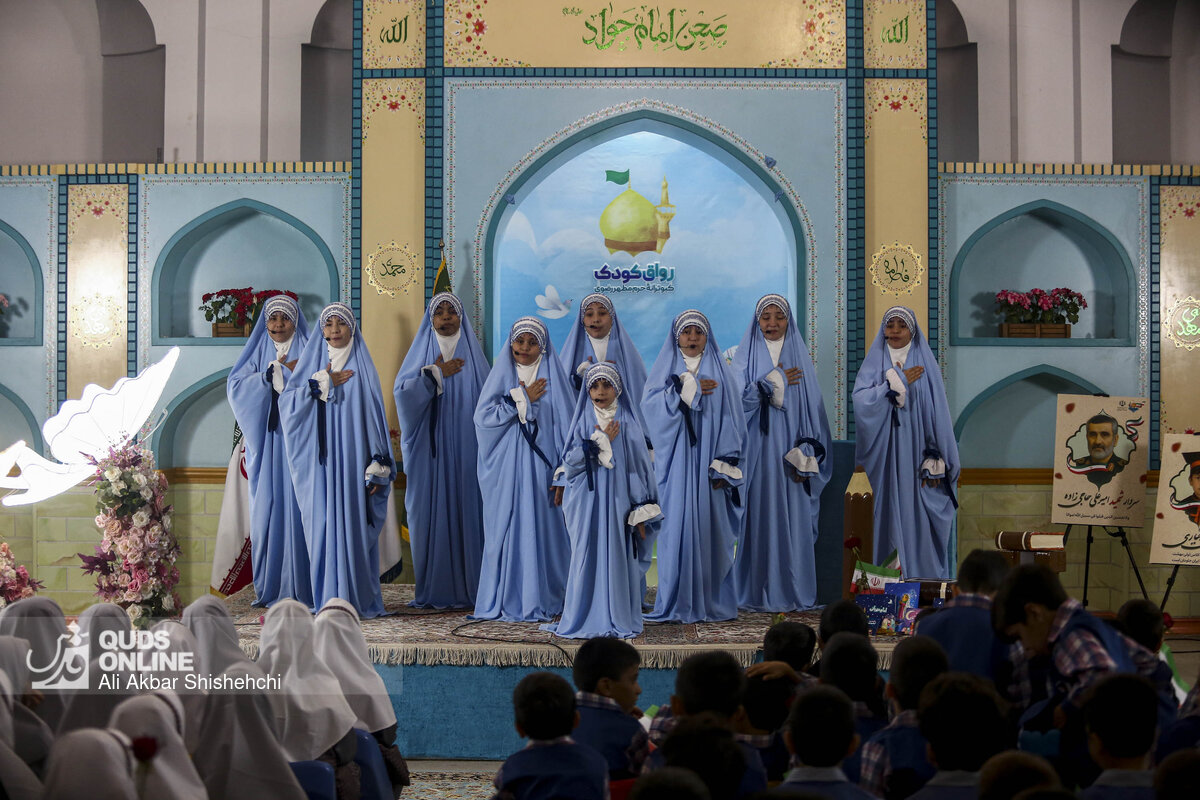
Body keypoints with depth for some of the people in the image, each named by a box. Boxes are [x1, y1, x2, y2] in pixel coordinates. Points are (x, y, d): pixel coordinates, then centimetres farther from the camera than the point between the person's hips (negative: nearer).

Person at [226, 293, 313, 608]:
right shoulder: (258, 353, 13)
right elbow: (235, 386, -2)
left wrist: (288, 370, -13)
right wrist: (273, 372, -11)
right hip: (267, 443, 2)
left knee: (297, 507, -5)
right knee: (266, 508, 0)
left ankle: (299, 586, -2)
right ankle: (268, 587, 6)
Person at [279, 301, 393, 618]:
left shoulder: (362, 367, 7)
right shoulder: (312, 363, 11)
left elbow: (376, 415, 3)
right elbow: (287, 402, -1)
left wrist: (378, 467, -4)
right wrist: (323, 384, -9)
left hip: (353, 459, -1)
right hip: (320, 463, 1)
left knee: (355, 525, -3)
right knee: (323, 524, -1)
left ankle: (359, 600, 3)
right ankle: (329, 600, 5)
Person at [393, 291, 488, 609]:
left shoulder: (471, 353, 9)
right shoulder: (421, 353, 9)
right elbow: (401, 392, -4)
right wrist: (436, 374, -10)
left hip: (465, 449, 0)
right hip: (430, 450, 0)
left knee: (466, 512, -2)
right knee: (430, 514, -2)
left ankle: (468, 588, 3)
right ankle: (432, 591, 3)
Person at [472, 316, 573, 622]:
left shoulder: (552, 379, 4)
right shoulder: (501, 376, 9)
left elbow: (566, 427, 0)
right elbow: (483, 417, -2)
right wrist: (523, 399, -8)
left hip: (540, 469, -1)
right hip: (506, 471, 2)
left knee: (541, 530, -2)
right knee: (505, 532, 1)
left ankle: (539, 602, 5)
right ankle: (502, 601, 9)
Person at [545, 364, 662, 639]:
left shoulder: (628, 423, 6)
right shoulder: (582, 421, 8)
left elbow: (641, 466, 3)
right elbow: (569, 460, -2)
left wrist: (641, 512, -3)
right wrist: (601, 441, -11)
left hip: (619, 501, 0)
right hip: (588, 502, 0)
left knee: (619, 557, -2)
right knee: (589, 558, -2)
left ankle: (619, 620, 5)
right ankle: (585, 619, 5)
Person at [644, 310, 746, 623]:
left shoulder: (720, 374, 10)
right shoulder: (665, 370, 11)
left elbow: (731, 420, 3)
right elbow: (650, 405, -5)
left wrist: (724, 466, -7)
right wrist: (687, 390, -11)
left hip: (707, 462, 0)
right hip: (676, 464, 0)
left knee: (711, 528, -2)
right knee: (677, 528, -4)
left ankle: (712, 603, 5)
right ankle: (676, 604, 1)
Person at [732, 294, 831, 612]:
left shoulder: (800, 357, 10)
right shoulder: (746, 356, 8)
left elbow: (813, 408, 4)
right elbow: (738, 398, -6)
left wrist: (805, 455, -6)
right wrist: (777, 381, -7)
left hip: (790, 451, 1)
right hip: (756, 452, -1)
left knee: (793, 519, -1)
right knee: (758, 517, -3)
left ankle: (792, 593, 5)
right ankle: (755, 594, 2)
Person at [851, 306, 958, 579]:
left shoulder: (925, 365, 5)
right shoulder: (874, 363, 8)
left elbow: (937, 414, -1)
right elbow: (861, 401, -9)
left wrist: (935, 463, -9)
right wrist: (899, 382, -11)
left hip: (916, 458, -1)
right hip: (885, 457, 1)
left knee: (919, 517, -3)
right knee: (888, 516, 0)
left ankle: (924, 579, 4)